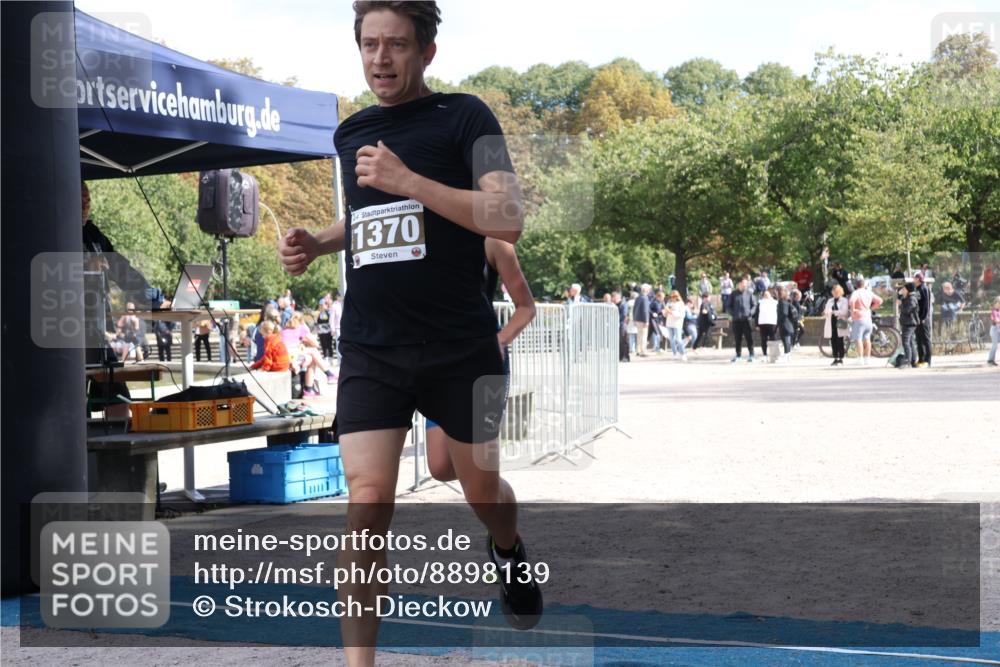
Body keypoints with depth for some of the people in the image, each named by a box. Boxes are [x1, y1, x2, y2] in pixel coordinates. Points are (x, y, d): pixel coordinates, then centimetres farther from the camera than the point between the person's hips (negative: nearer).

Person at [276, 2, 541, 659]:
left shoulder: (464, 116, -5)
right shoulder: (350, 133, 11)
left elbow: (508, 218, -18)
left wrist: (410, 181, -23)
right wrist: (316, 244, 10)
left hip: (462, 348, -2)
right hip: (370, 350, 3)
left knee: (483, 491, 16)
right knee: (367, 504, -12)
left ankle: (508, 551, 52)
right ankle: (359, 661, -6)